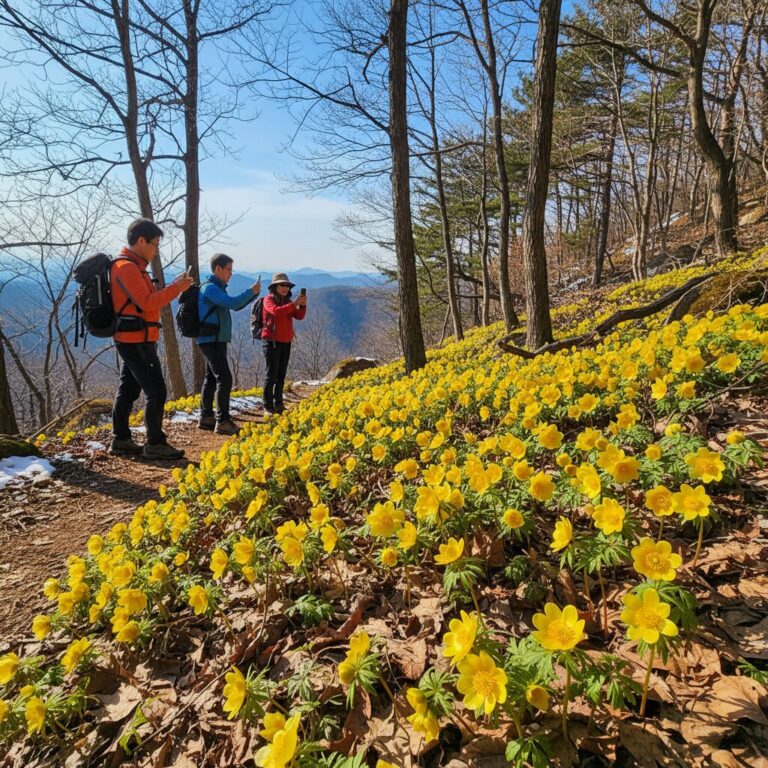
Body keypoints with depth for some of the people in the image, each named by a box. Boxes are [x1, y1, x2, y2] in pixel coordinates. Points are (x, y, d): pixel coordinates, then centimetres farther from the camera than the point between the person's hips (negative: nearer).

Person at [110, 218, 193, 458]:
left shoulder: (132, 266, 17)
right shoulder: (127, 267, -15)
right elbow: (147, 303, -21)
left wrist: (173, 287, 10)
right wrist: (176, 288, -15)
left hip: (131, 340, 11)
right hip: (137, 341, -11)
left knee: (128, 390, 14)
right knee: (156, 392, -7)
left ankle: (121, 440, 23)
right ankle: (155, 444, 0)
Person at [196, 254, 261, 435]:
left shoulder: (217, 288, 17)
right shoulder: (210, 287, -13)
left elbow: (235, 305, 23)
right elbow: (231, 303, -26)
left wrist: (253, 293, 10)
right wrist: (250, 291, -15)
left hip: (216, 341, 10)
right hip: (211, 341, -10)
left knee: (211, 379, 12)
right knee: (224, 379, -15)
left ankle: (206, 417, 19)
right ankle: (223, 421, -13)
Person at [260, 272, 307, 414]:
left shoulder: (287, 301, 15)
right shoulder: (268, 299, -4)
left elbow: (299, 316, 2)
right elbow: (276, 311, -25)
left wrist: (303, 304, -16)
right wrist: (295, 303, -28)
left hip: (286, 343, 6)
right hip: (272, 342, -6)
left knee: (281, 376, 8)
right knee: (272, 375, -7)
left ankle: (279, 404, 15)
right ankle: (268, 406, -2)